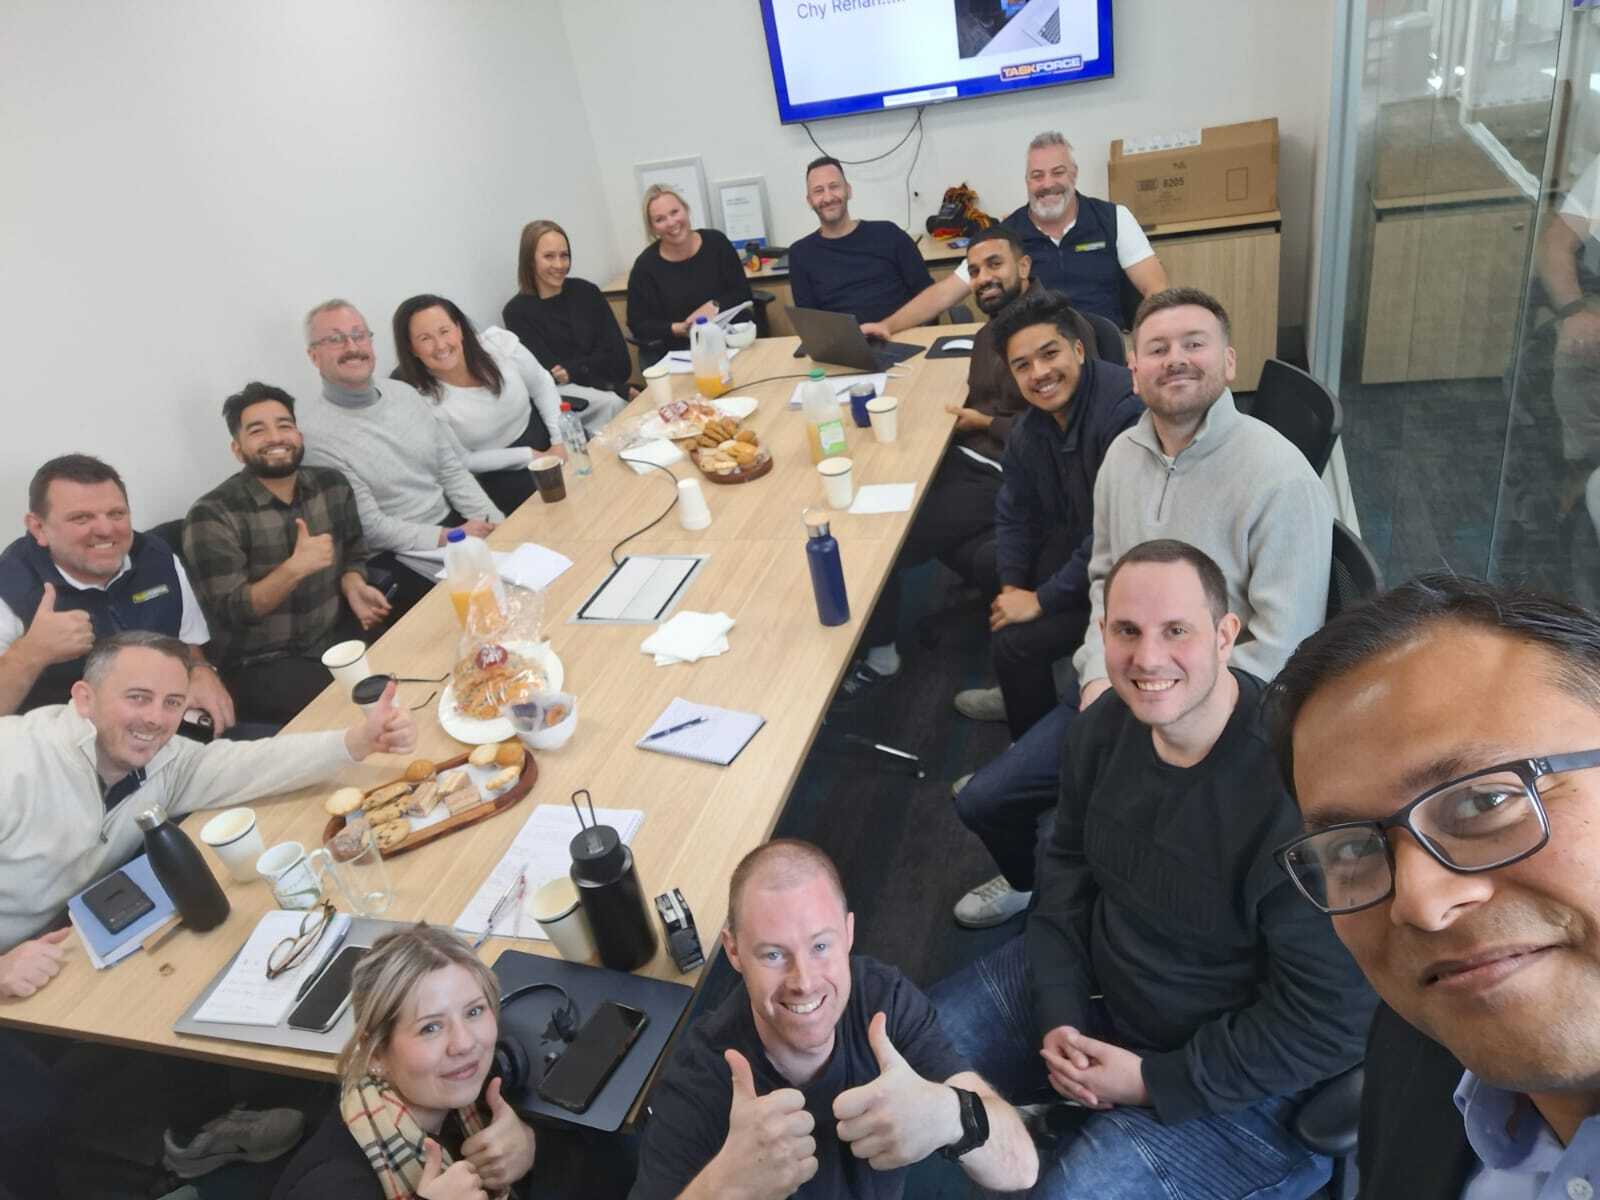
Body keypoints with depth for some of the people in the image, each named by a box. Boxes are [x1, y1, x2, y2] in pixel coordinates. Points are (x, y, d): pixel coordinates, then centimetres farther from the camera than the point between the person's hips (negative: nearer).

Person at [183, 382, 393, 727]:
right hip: (260, 664, -5)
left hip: (338, 637, 5)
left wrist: (353, 587, -8)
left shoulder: (332, 485, 3)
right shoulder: (213, 515, -12)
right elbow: (230, 611, -16)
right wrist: (295, 567, -29)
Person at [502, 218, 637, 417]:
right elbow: (551, 373, -9)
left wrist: (573, 369, -15)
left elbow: (617, 356, 1)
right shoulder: (517, 312, -2)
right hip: (556, 395, -3)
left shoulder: (587, 292, 7)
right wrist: (618, 388, -17)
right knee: (613, 402, -29)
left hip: (599, 386, 3)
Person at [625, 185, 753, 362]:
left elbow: (743, 292, 5)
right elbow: (638, 324, -3)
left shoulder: (716, 243, 0)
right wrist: (677, 329, -19)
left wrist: (714, 306, -15)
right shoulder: (645, 266, -5)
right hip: (668, 354, 0)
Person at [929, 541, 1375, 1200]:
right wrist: (1058, 1016, -6)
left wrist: (1155, 1082, -19)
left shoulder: (1298, 788, -33)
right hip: (1092, 982, 7)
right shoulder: (1107, 725, -10)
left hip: (1235, 1078, -6)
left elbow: (1329, 1020, -25)